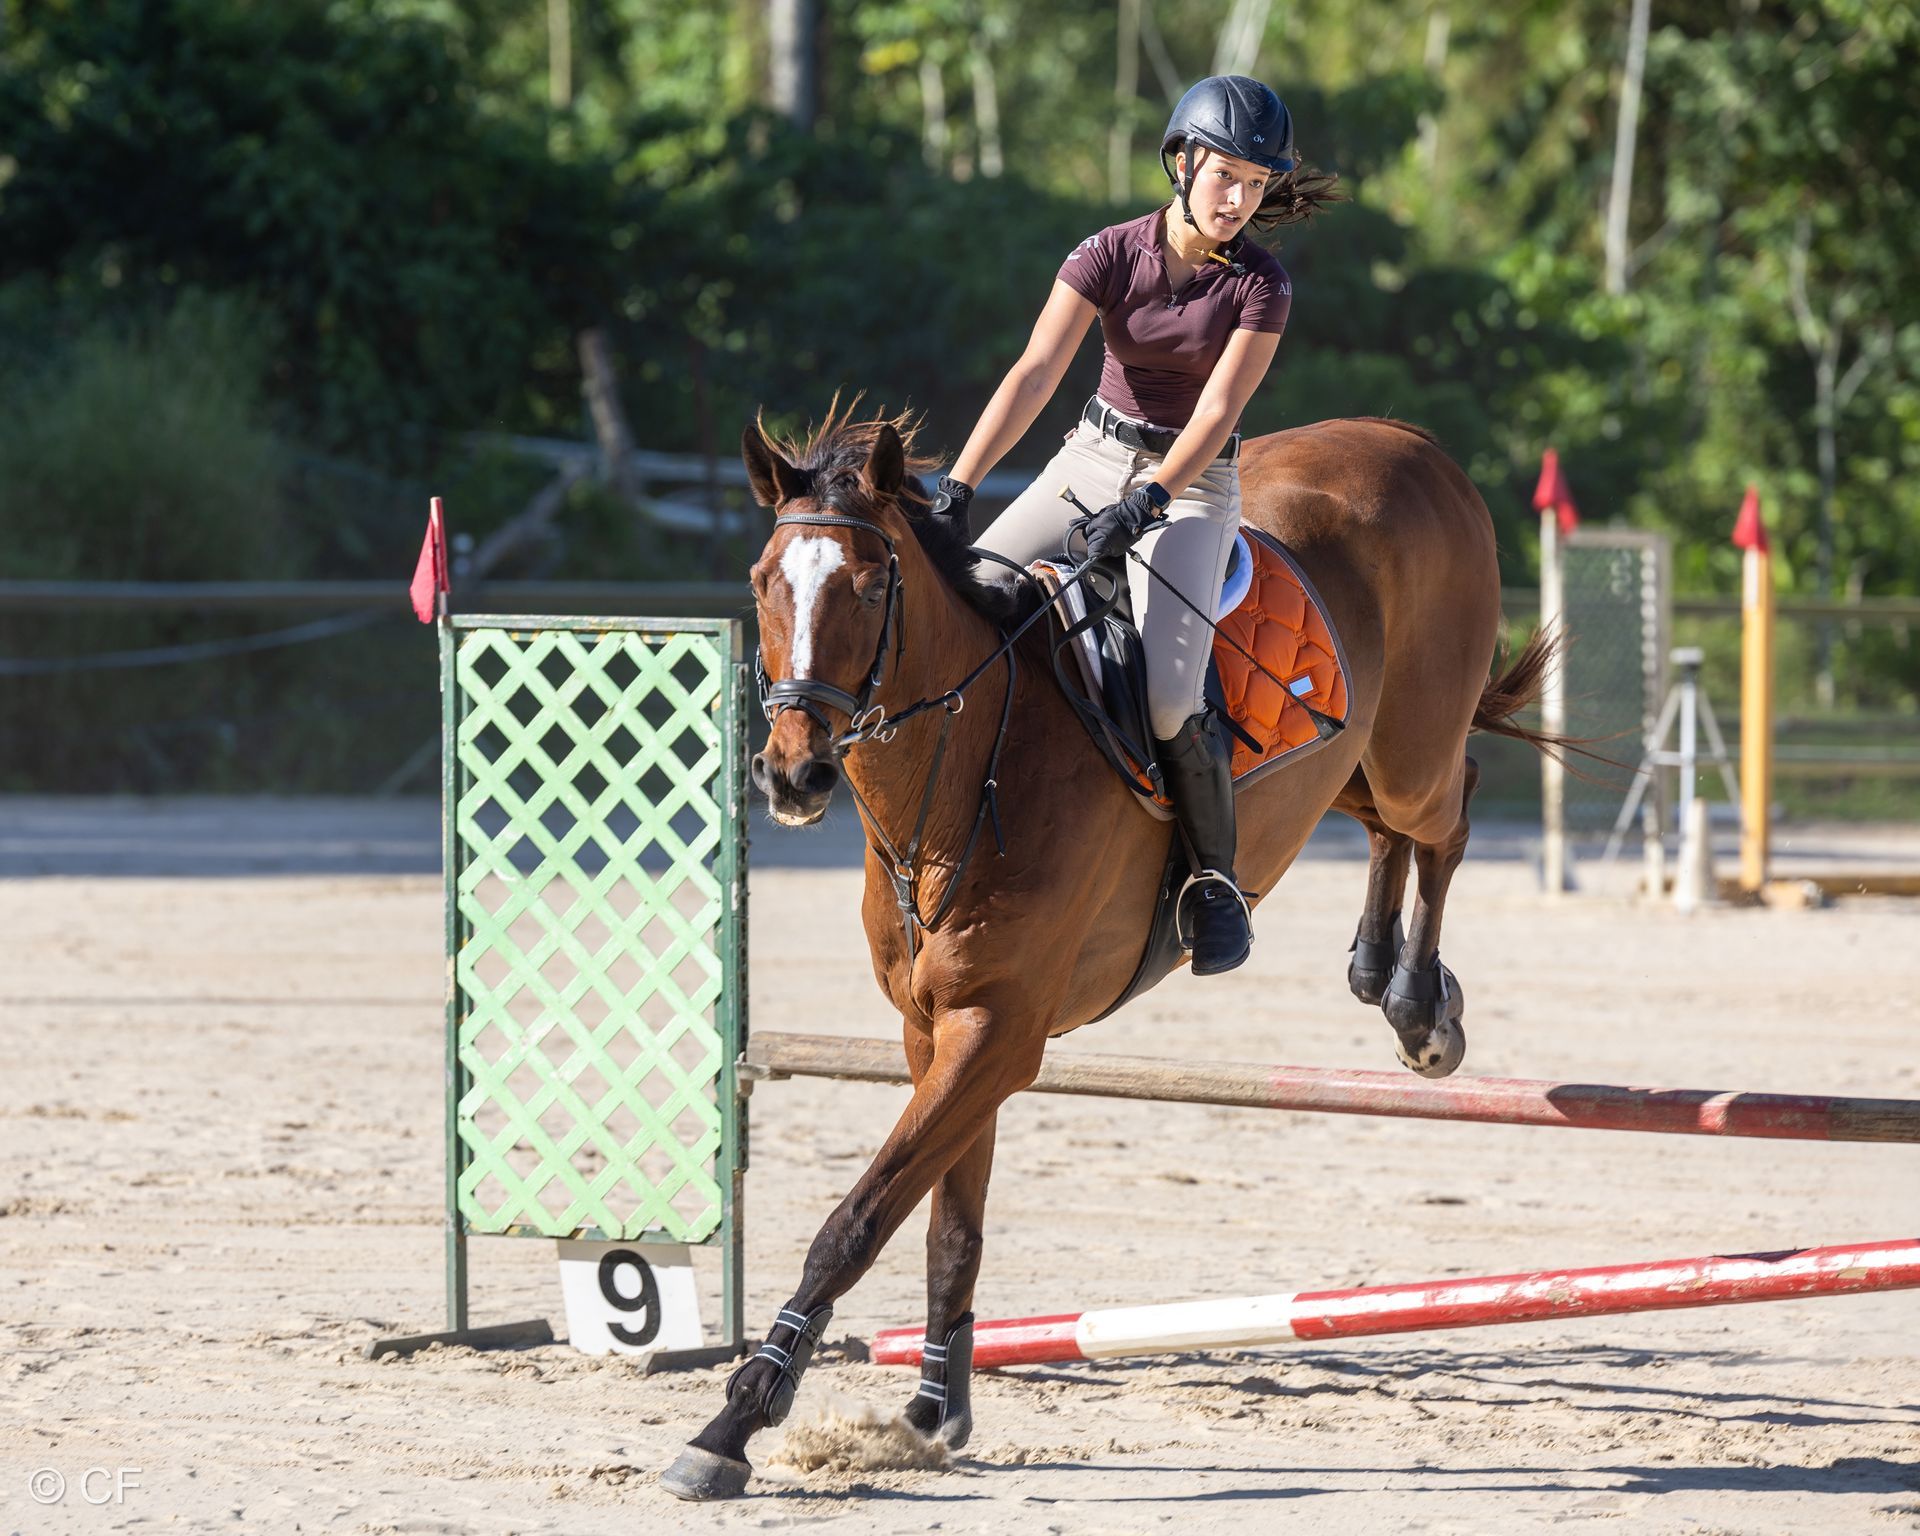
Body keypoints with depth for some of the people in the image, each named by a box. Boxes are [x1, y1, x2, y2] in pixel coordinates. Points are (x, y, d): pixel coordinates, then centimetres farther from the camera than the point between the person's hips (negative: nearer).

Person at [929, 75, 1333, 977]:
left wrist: (1146, 502, -33)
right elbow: (1035, 374, -16)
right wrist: (958, 487, -27)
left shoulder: (1260, 286, -12)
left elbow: (1216, 414, -18)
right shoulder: (1110, 257, -8)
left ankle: (1216, 876, -4)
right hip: (1092, 460, 3)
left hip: (1192, 482, -3)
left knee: (1167, 694, -26)